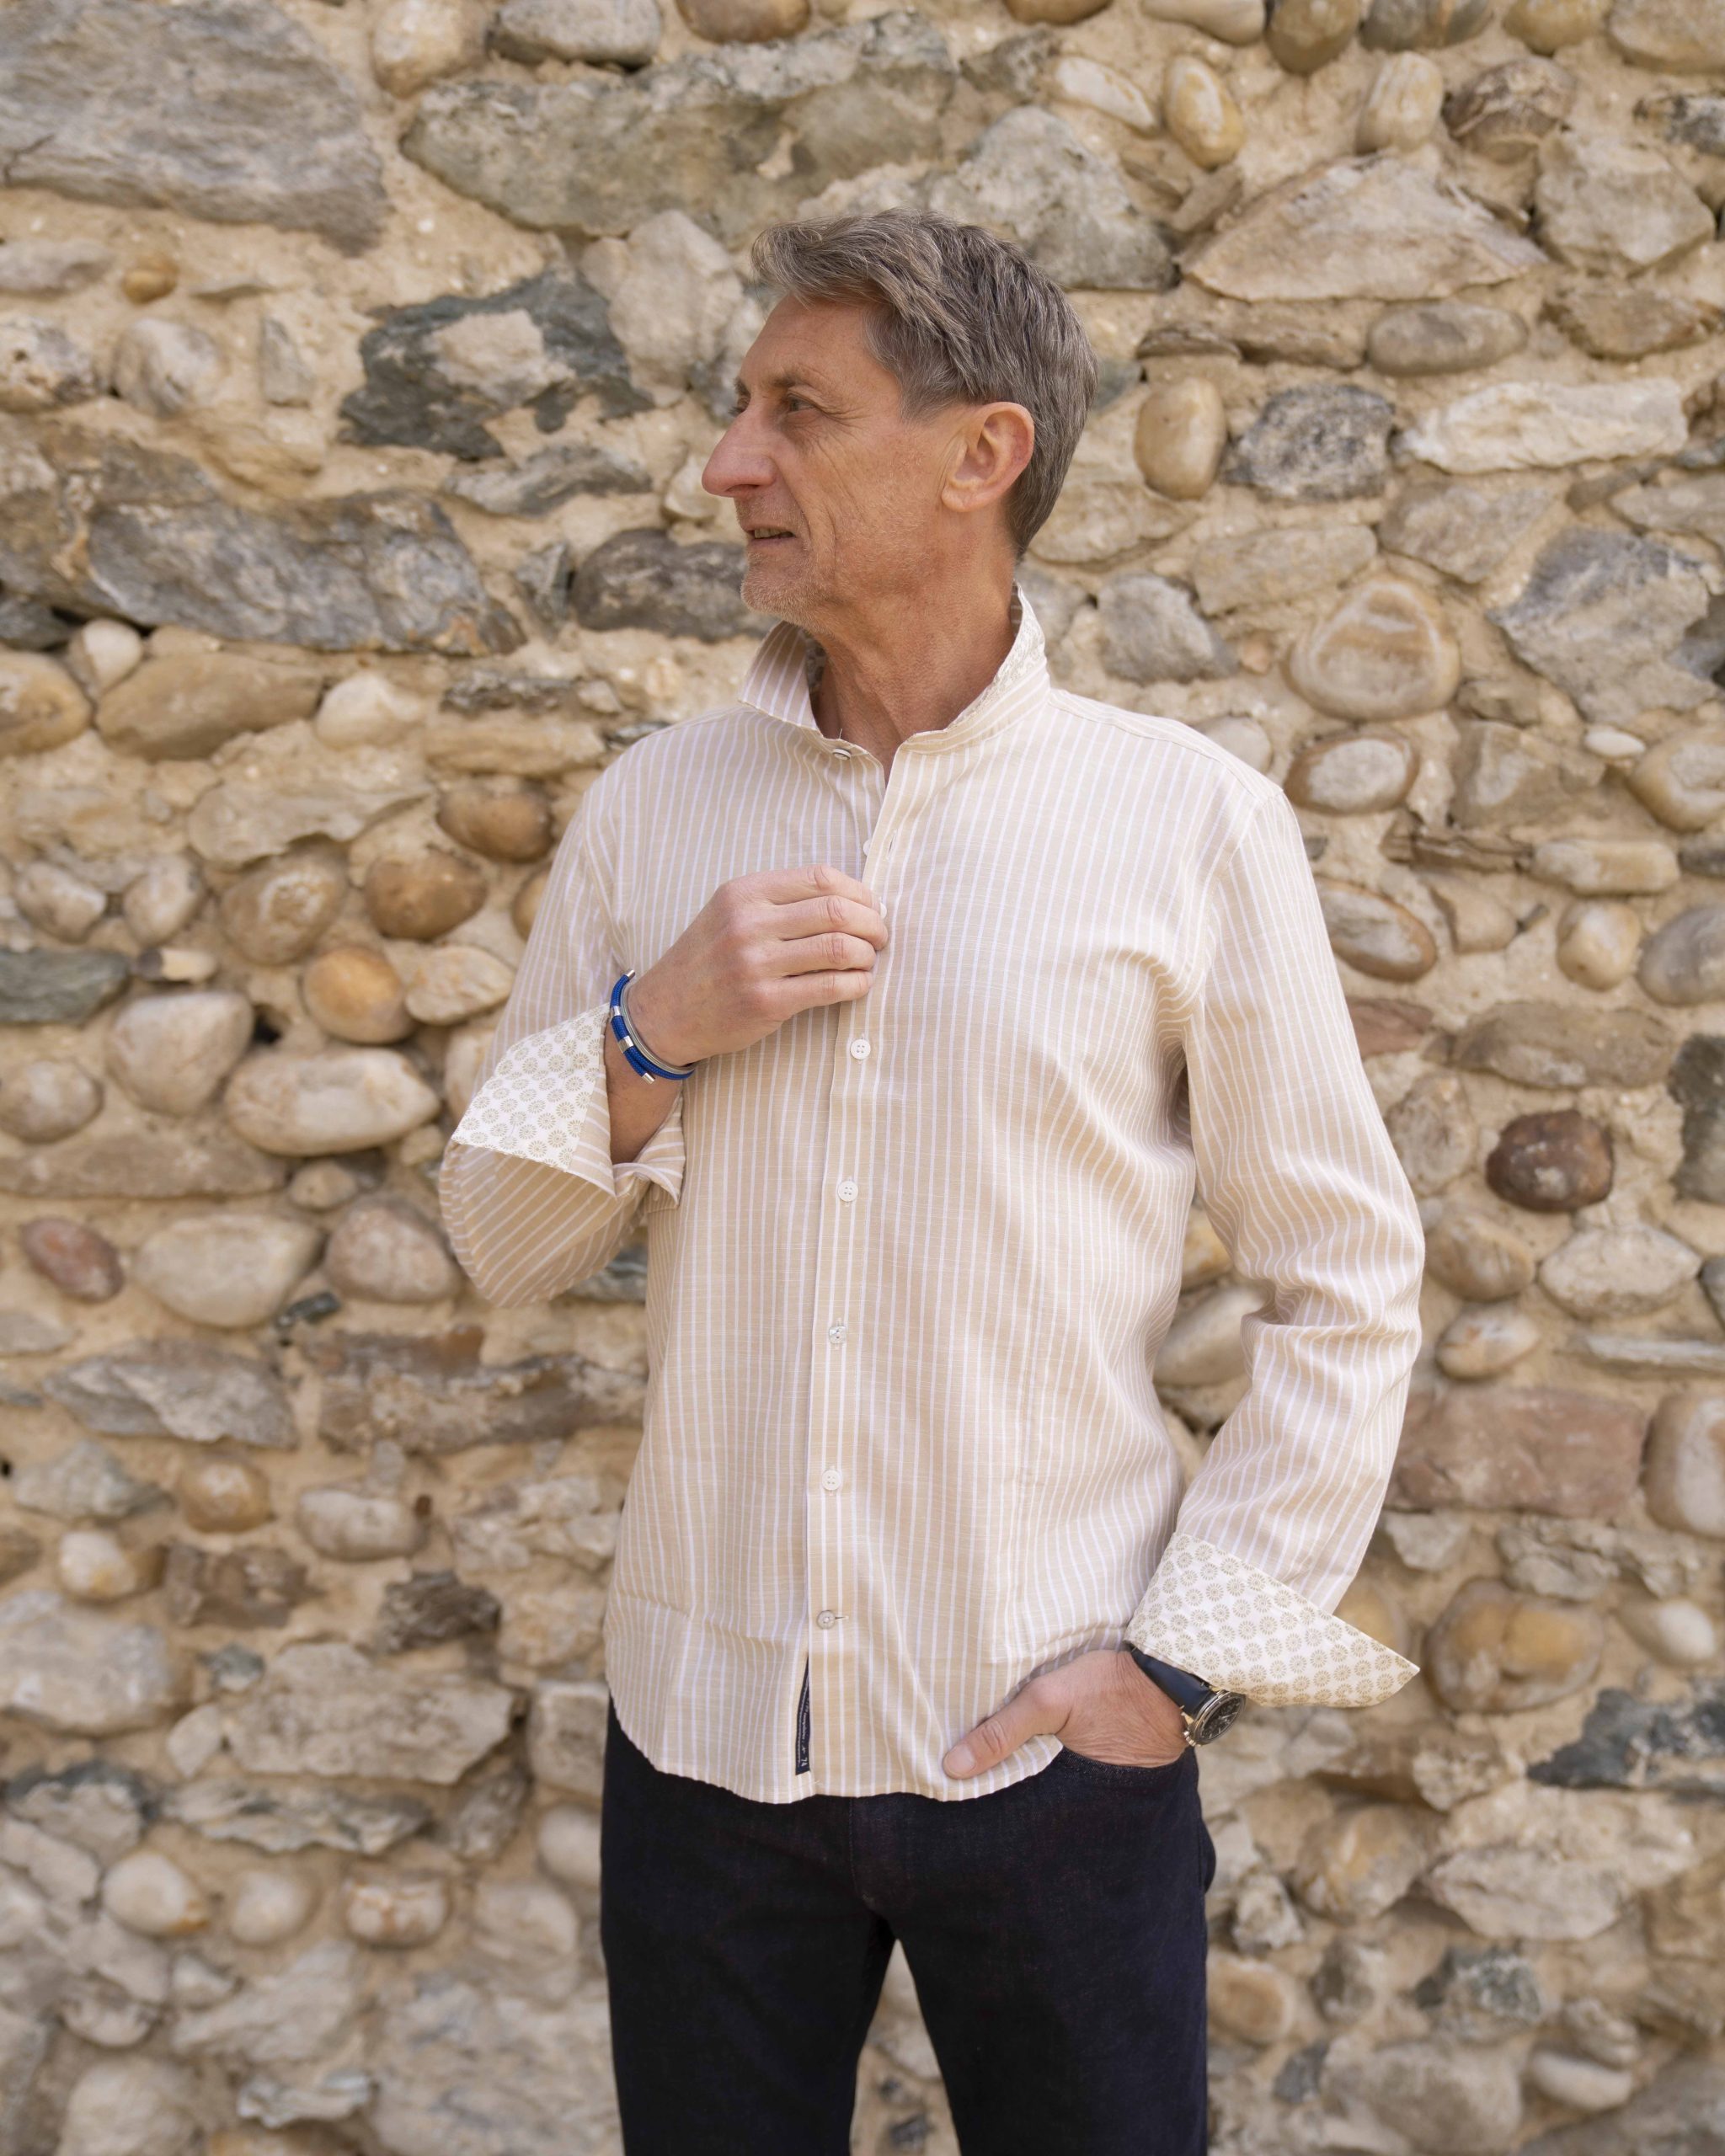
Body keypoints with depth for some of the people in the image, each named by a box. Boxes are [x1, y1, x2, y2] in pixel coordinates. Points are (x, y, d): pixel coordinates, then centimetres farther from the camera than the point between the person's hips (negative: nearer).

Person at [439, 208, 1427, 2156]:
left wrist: (1189, 1657, -8)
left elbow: (1348, 1282, -3)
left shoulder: (1191, 824, -7)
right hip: (705, 1726, 3)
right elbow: (503, 1246, 6)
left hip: (1050, 1749, -2)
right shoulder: (649, 806, 2)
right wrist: (648, 1033, -12)